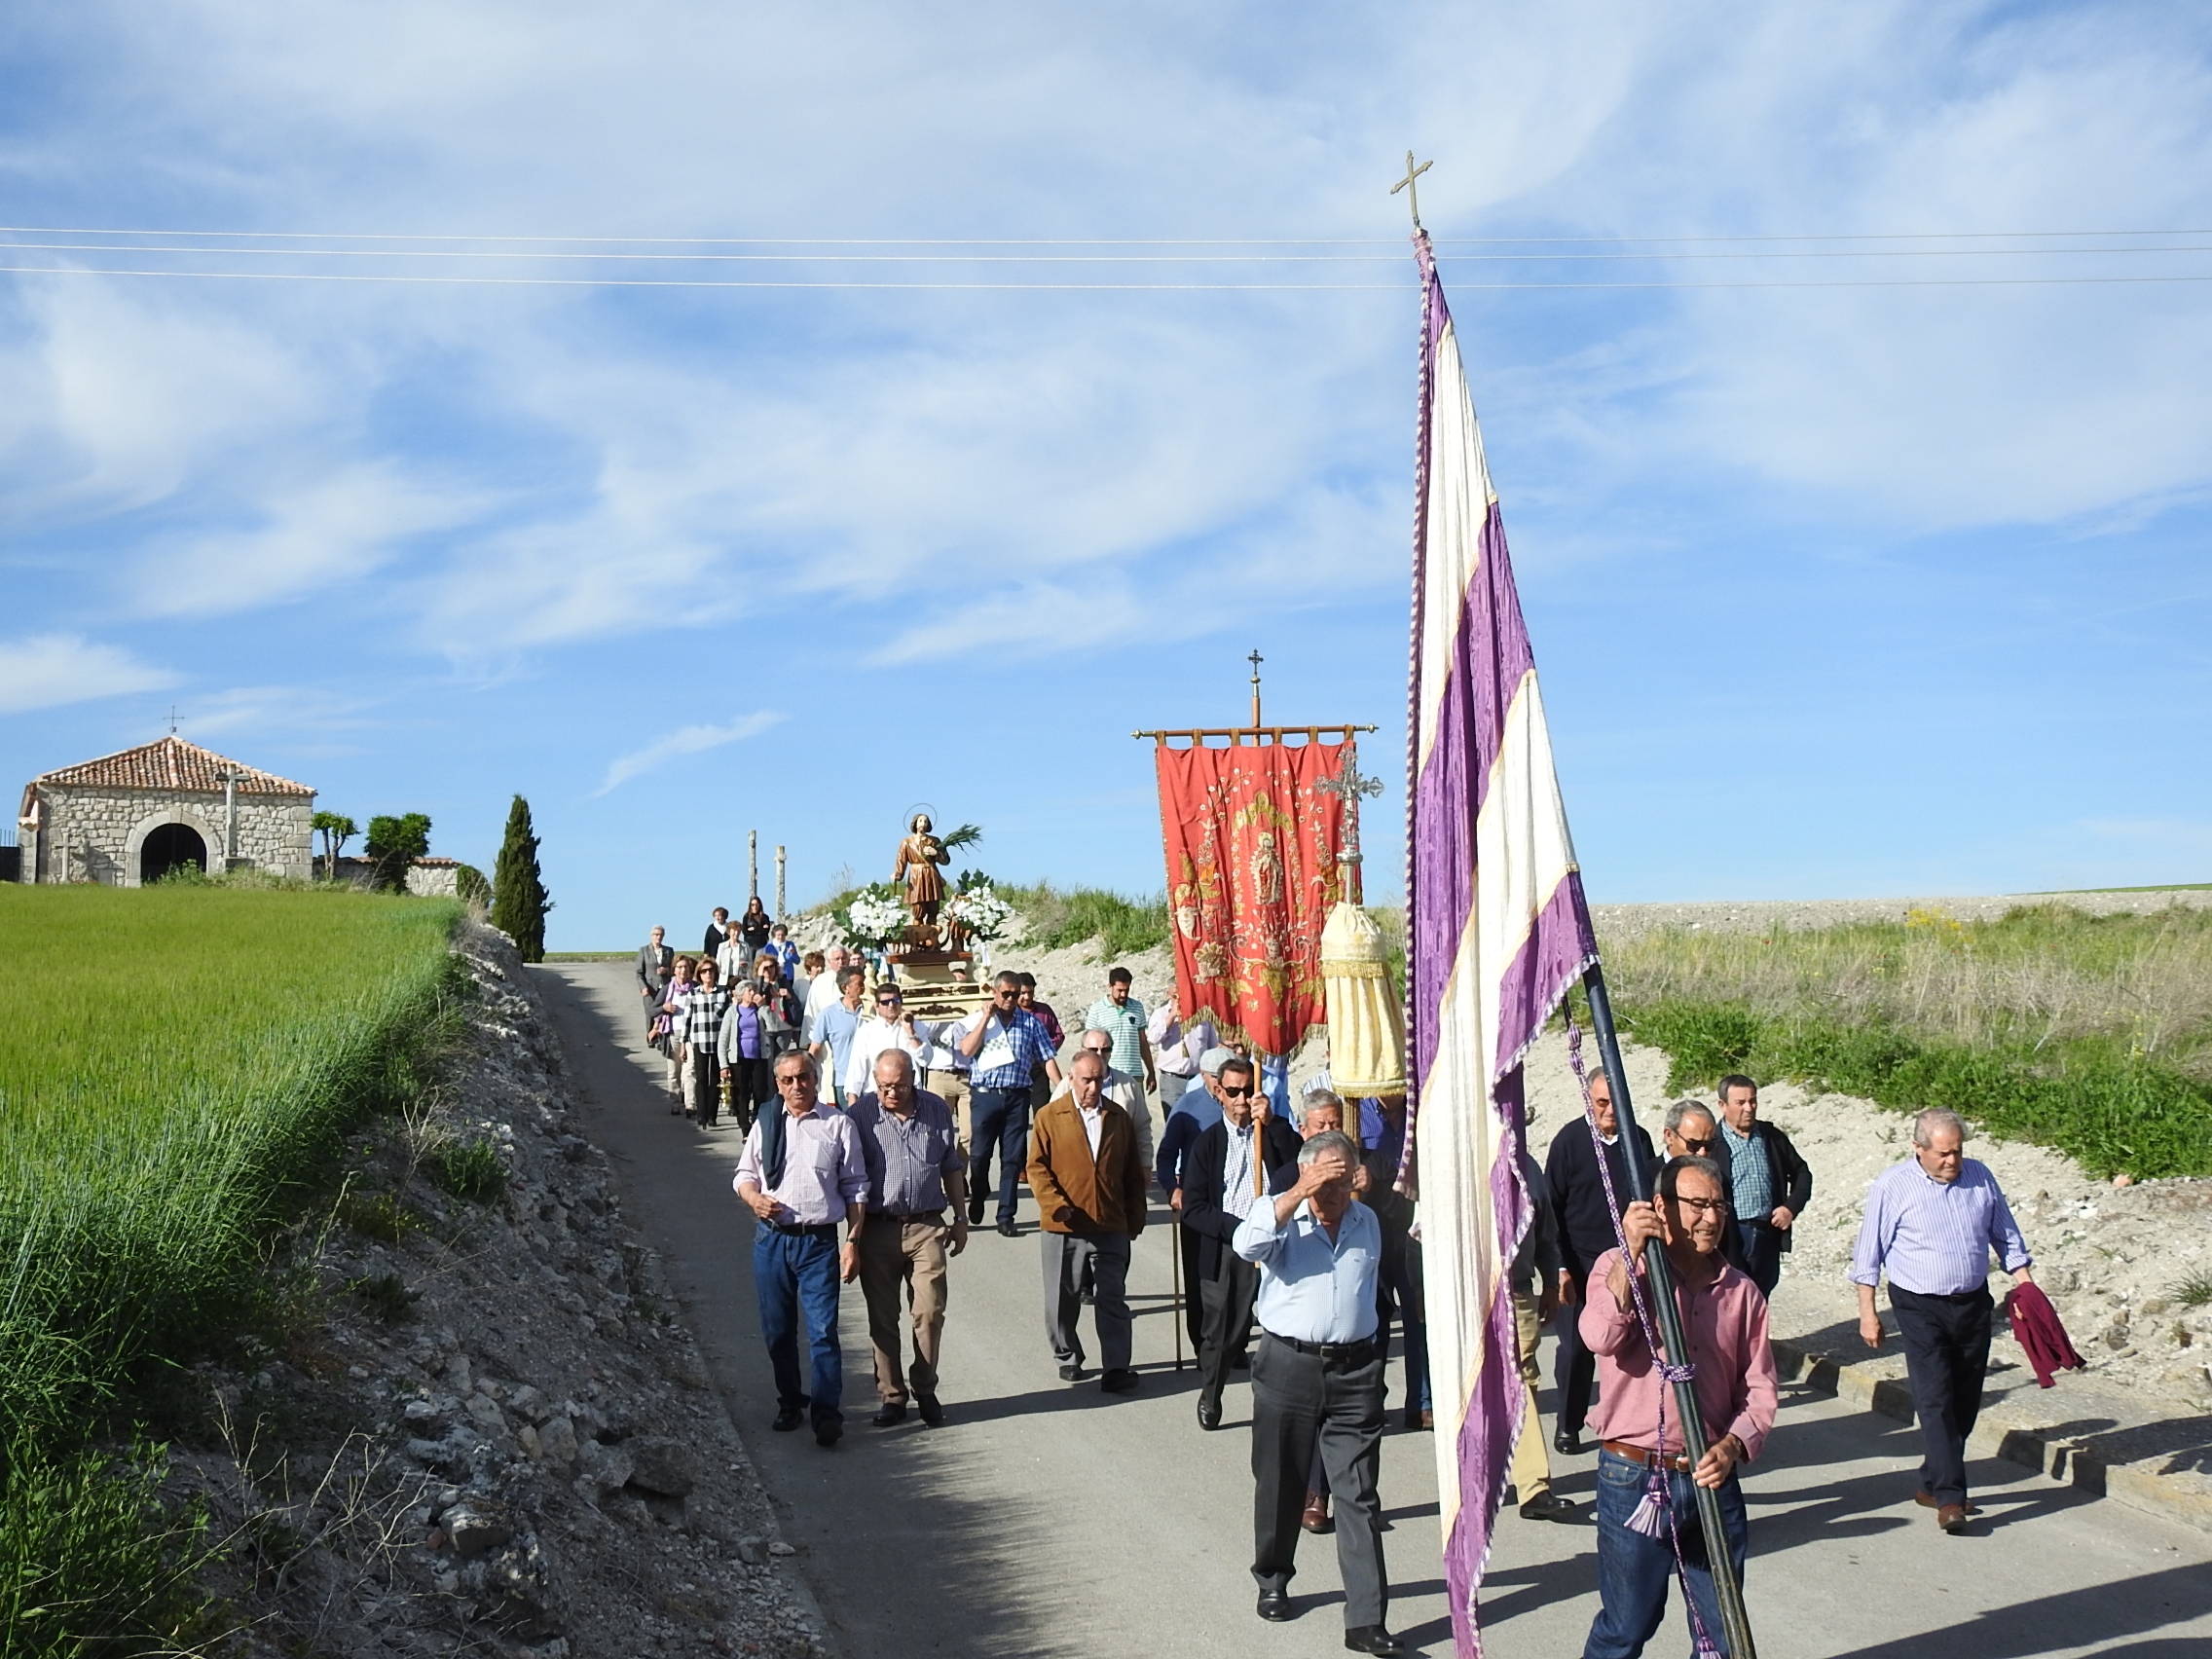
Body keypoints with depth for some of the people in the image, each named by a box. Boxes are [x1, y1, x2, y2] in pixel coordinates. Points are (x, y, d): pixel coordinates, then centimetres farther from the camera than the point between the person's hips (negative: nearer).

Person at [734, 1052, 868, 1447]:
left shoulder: (839, 1125, -1)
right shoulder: (766, 1124, 8)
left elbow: (855, 1188, 1)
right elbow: (744, 1173, 17)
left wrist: (853, 1243, -4)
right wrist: (754, 1198, -6)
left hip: (819, 1241, -3)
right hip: (772, 1239, 3)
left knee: (823, 1331, -7)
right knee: (777, 1331, 12)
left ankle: (826, 1414, 1)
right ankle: (790, 1404, 28)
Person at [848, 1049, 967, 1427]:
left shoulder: (936, 1109, 3)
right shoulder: (861, 1113, -4)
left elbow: (952, 1168, 14)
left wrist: (961, 1218, 13)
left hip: (927, 1226, 1)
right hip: (878, 1229, -1)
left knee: (930, 1312, -2)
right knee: (882, 1318, 7)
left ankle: (926, 1391, 16)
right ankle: (891, 1396, 19)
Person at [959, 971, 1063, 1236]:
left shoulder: (1031, 1022, 8)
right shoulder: (978, 1019, 7)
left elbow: (1048, 1058, 5)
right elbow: (967, 1049, -9)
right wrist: (986, 1018, -9)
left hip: (1016, 1097, 1)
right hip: (984, 1095, -1)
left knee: (1013, 1159, 2)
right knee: (979, 1155, 2)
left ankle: (1006, 1217, 8)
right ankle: (975, 1207, 24)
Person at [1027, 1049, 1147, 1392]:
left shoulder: (1119, 1117, 9)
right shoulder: (1050, 1116, -1)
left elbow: (1132, 1172, 13)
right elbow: (1037, 1166, -5)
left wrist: (1136, 1216, 11)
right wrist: (1054, 1203, -18)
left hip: (1111, 1226, 2)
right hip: (1063, 1227, -2)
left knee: (1113, 1300, 1)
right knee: (1062, 1299, 9)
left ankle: (1116, 1369, 3)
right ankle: (1067, 1358, 26)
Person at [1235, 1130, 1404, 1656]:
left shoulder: (1367, 1222, 12)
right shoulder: (1281, 1215, -4)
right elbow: (1247, 1245, -27)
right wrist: (1300, 1194, -26)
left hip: (1354, 1370, 2)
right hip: (1287, 1366, -2)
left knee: (1359, 1497, -2)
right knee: (1280, 1484, 12)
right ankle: (1273, 1580, 35)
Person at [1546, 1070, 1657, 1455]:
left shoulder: (1638, 1140, 3)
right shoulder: (1570, 1139, -5)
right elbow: (1552, 1207, -3)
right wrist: (1559, 1266, -7)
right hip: (1579, 1264, -2)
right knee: (1575, 1346, 2)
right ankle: (1569, 1425, 15)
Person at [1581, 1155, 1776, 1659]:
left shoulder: (1741, 1292, 8)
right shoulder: (1619, 1268, -2)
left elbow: (1760, 1388, 6)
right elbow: (1600, 1337, -21)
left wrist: (1733, 1445, -12)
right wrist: (1631, 1254, -24)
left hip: (1713, 1479, 4)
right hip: (1634, 1479, -4)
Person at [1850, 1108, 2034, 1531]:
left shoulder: (1979, 1176, 4)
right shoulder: (1892, 1186, -8)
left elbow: (2007, 1236, 14)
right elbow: (1868, 1256, -4)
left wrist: (2026, 1286, 6)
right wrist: (1867, 1313, -6)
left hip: (1974, 1303, 5)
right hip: (1921, 1309, -5)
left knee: (1965, 1402, 8)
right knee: (1935, 1401, -12)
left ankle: (1933, 1483, 21)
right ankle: (1949, 1497, -13)